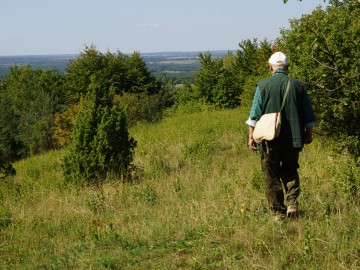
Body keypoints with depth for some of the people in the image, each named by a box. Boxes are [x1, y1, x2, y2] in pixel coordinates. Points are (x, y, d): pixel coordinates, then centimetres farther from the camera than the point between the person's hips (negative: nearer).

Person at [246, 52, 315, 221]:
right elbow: (309, 116, 8)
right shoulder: (298, 85, 4)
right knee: (290, 171, 19)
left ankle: (278, 212, 7)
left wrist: (251, 136, 1)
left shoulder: (263, 85, -3)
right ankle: (292, 203, 1)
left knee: (271, 176, 7)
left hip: (270, 139, -2)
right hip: (294, 140, 2)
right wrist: (309, 135, 20)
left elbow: (254, 113, -5)